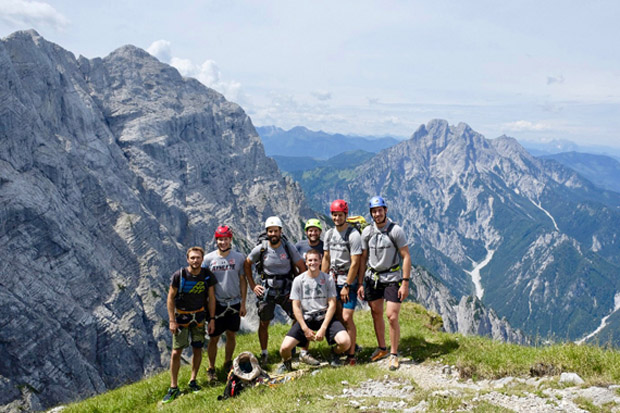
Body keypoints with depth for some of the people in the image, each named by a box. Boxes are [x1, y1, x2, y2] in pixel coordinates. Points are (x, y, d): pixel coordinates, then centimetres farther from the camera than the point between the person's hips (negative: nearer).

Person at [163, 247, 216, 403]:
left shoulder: (207, 275, -8)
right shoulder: (179, 275, -16)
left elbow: (211, 297, 1)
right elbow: (170, 298, -8)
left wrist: (212, 319, -1)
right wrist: (172, 321, -11)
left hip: (199, 316, 3)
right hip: (181, 315, -2)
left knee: (197, 350, 7)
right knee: (176, 352, -4)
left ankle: (193, 381, 25)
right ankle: (174, 388, 7)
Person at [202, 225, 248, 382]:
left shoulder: (239, 257, -2)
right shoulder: (208, 258, -4)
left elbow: (243, 281, 3)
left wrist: (243, 304, 0)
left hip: (234, 303, 1)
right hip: (216, 303, -1)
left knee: (231, 335, 11)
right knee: (214, 338, 3)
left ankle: (228, 364, 31)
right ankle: (211, 369, 18)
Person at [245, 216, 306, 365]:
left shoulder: (289, 247, -8)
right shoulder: (260, 249, -7)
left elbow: (302, 268, -1)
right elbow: (247, 264, 8)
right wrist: (253, 285, 4)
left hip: (286, 291, 0)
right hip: (266, 291, 0)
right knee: (263, 324, 6)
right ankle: (264, 354, 26)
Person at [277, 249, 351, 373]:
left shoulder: (328, 279, 0)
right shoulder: (298, 280, 0)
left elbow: (332, 304, -2)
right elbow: (296, 306, 0)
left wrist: (323, 328, -12)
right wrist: (305, 329, -9)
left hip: (325, 318, 0)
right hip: (305, 319, 0)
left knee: (345, 342, -25)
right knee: (284, 348, -20)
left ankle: (335, 354, 14)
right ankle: (287, 362, 20)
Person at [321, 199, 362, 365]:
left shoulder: (353, 235, -13)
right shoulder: (329, 233, 7)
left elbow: (355, 263, -15)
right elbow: (326, 259, 12)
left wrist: (346, 286, -14)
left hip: (349, 282, -6)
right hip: (333, 280, 6)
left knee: (347, 318, -8)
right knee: (337, 317, 5)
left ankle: (351, 355, 3)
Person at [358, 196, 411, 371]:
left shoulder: (396, 230, -11)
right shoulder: (367, 232, 0)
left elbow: (406, 257, -10)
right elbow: (363, 258, 5)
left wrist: (405, 283, -14)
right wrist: (360, 284, 3)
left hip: (392, 278, -4)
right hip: (372, 278, 4)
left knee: (392, 317, -8)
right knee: (376, 314, 10)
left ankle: (394, 355, 8)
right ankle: (382, 348, 30)